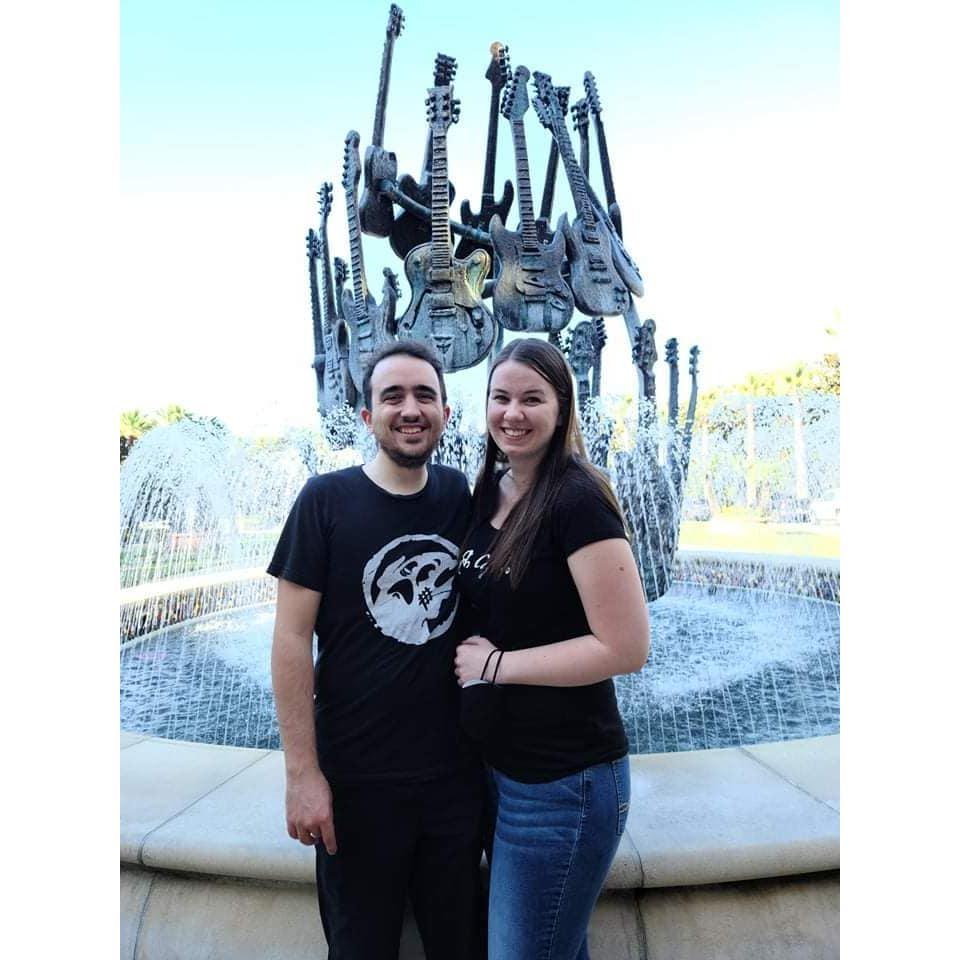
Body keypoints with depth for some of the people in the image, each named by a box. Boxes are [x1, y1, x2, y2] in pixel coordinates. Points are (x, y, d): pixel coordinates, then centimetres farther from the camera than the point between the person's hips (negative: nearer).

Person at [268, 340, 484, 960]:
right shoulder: (326, 500, -11)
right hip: (356, 778, -2)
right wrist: (302, 771, -12)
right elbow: (293, 637, -10)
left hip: (457, 771, 3)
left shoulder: (463, 498, -1)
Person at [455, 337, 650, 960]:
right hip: (498, 764, 7)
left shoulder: (578, 499, -19)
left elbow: (625, 647, -22)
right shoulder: (489, 491, 5)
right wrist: (468, 654, 2)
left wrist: (495, 664, -17)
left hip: (564, 781, -7)